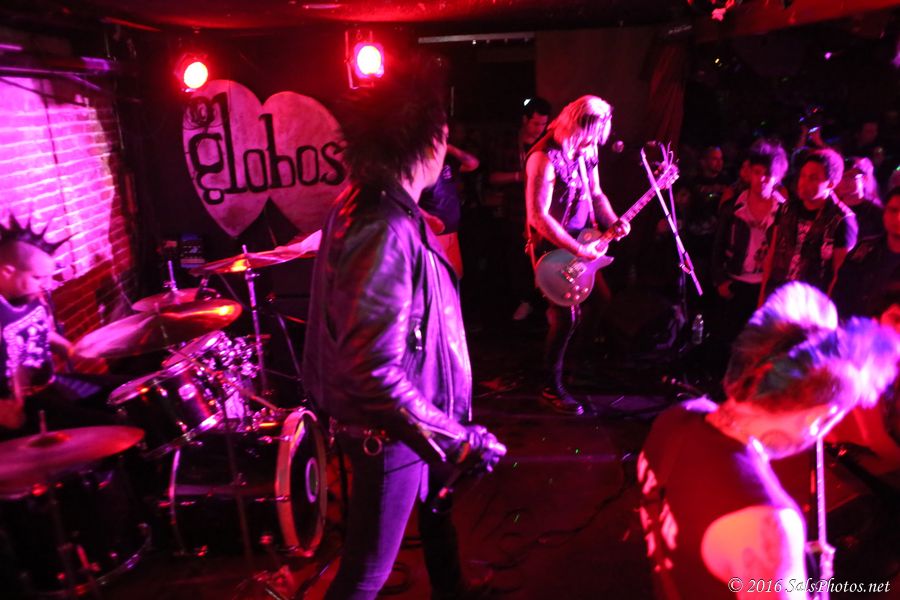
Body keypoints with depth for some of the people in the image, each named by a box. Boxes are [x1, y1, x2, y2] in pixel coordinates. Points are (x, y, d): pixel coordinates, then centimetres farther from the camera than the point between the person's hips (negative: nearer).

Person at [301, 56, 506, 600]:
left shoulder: (366, 203, 0)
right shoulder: (385, 233, -32)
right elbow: (375, 373, -35)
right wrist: (458, 438, -28)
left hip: (413, 411, 10)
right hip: (389, 431, -10)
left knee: (437, 503, 31)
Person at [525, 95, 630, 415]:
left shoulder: (586, 151, 2)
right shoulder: (545, 157, -23)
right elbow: (539, 216, -26)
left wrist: (613, 222, -5)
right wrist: (579, 250, -22)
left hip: (585, 243, 8)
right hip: (554, 249, -8)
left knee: (605, 300, 14)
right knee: (566, 317, -7)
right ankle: (552, 388, 12)